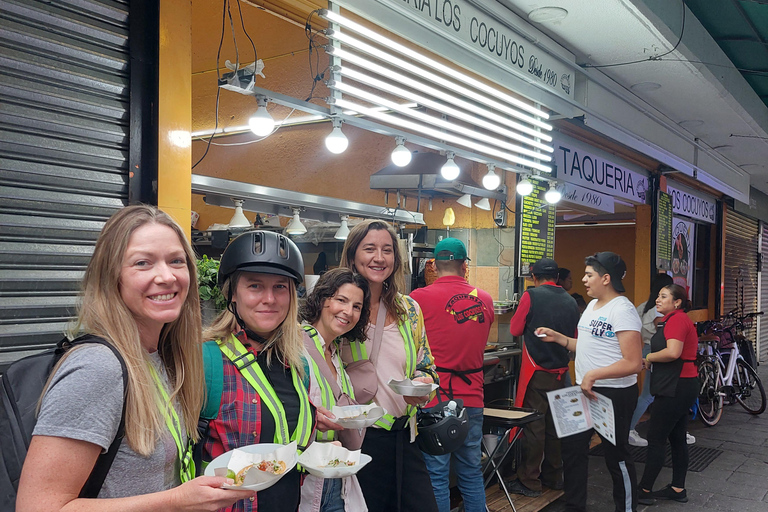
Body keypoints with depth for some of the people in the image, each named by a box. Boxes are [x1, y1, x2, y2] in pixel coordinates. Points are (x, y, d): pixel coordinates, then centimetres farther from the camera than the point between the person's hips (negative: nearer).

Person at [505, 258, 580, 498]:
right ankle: (553, 476, 26)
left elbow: (515, 329, -4)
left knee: (534, 426, 1)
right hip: (560, 372, 5)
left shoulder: (531, 296, -13)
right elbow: (574, 336, 15)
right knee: (554, 424, 16)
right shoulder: (570, 301, 2)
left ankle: (529, 482, 7)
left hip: (537, 371, -5)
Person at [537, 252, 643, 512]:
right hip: (586, 390, 9)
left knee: (616, 456, 4)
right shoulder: (592, 305, 11)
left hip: (614, 394, -9)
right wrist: (558, 337, 9)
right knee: (572, 446, 15)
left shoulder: (622, 310, -18)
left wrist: (593, 375, -26)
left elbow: (633, 363, -23)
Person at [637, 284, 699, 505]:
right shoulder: (677, 319, 18)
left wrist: (649, 357, -12)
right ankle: (678, 489, 23)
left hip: (675, 387, -11)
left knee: (655, 439, -4)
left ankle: (644, 490, 4)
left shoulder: (677, 319, -15)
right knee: (677, 438, 15)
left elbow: (673, 352, -28)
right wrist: (649, 361, 6)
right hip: (681, 386, 11)